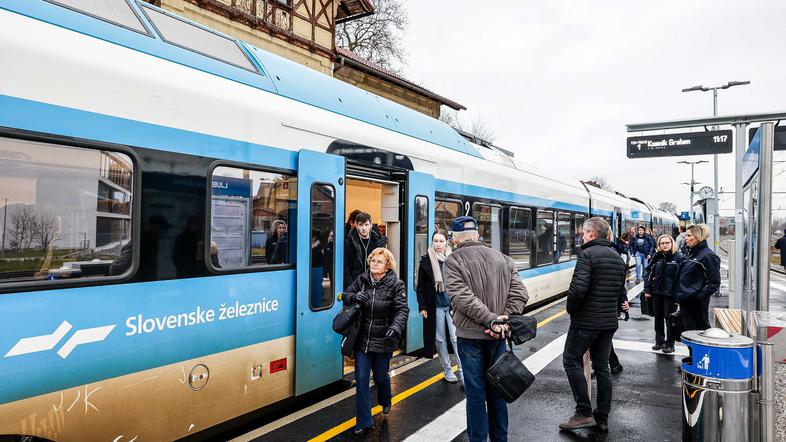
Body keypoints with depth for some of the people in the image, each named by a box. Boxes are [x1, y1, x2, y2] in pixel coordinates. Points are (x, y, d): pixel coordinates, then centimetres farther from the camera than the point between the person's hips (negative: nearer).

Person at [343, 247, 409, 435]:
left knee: (380, 376, 17)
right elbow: (346, 295, 6)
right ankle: (364, 421, 15)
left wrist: (395, 328, -34)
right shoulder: (361, 279, -1)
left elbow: (402, 310, -16)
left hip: (383, 341, -2)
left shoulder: (396, 284, -11)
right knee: (361, 379, 2)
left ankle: (385, 401, 51)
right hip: (362, 339, 2)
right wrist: (355, 296, -18)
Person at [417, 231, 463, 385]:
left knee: (456, 337, -6)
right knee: (440, 338, 9)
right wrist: (422, 307, -1)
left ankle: (462, 371, 1)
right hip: (435, 306, 1)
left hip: (452, 304, -1)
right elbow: (420, 287, 3)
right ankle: (447, 370, 23)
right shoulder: (426, 260, -1)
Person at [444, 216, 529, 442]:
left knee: (476, 393, 5)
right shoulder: (502, 258, 8)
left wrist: (492, 320, -18)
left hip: (470, 335, -5)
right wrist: (503, 320, -7)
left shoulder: (453, 260, -7)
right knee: (496, 390, 17)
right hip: (497, 336, 5)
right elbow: (519, 293, 0)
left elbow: (462, 297, -19)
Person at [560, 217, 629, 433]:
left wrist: (571, 309, -9)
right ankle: (602, 418, 18)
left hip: (586, 320, -8)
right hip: (609, 321, 8)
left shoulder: (587, 254, -14)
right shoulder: (617, 257, 12)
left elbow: (578, 288, -23)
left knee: (572, 361, 3)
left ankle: (584, 413, 1)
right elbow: (621, 289, 13)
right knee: (602, 367, 12)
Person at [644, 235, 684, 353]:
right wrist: (647, 290, 3)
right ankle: (659, 341, 26)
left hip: (670, 293, -5)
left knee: (669, 318, 4)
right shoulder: (657, 257, 6)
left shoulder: (678, 257, -7)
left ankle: (670, 344, 17)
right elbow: (649, 273, 9)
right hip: (656, 292, 5)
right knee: (658, 318, 13)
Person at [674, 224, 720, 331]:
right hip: (684, 301, 8)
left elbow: (715, 283, -14)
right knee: (687, 330, 13)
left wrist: (700, 296, -18)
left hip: (697, 304, -8)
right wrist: (679, 294, 14)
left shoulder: (708, 256, -13)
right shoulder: (690, 253, 13)